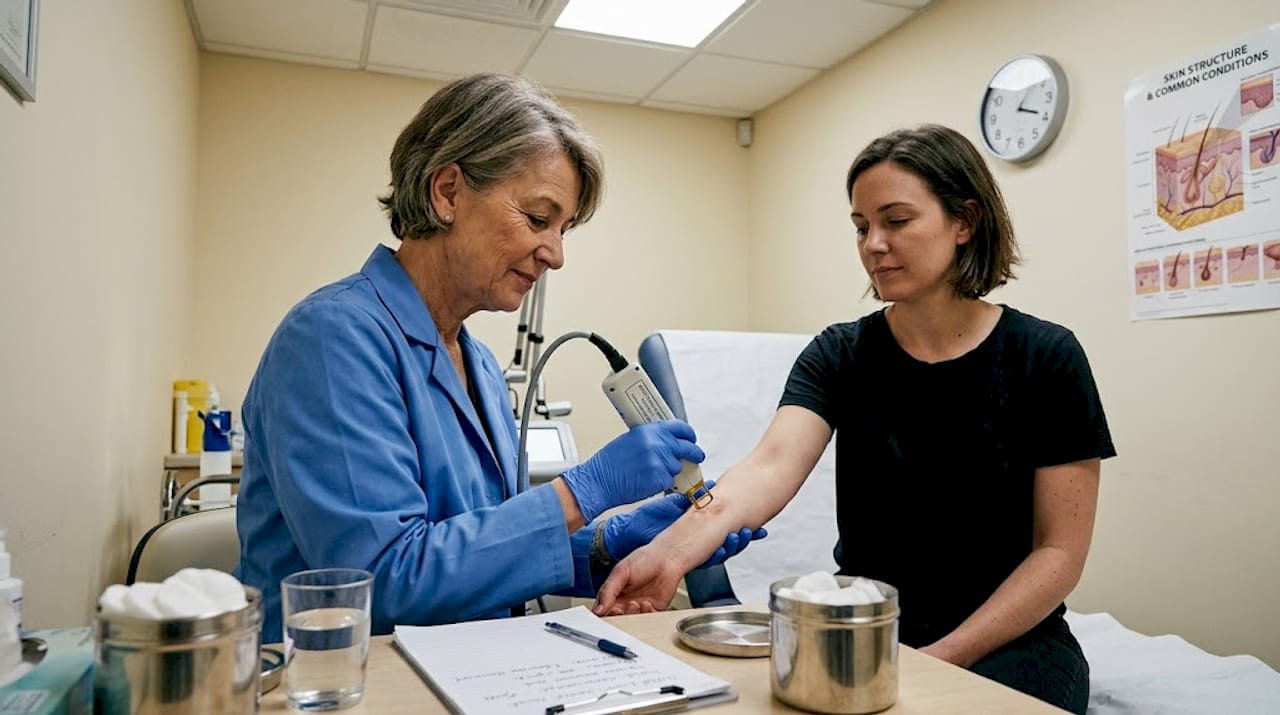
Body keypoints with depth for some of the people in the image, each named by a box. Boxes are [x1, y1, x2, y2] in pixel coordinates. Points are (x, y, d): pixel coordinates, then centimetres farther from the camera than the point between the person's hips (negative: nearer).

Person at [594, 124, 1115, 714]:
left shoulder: (1045, 358, -7)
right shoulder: (840, 354, -3)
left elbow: (1059, 551, -7)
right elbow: (773, 466, -21)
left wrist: (944, 658, -16)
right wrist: (671, 549, -39)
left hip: (1007, 641, -1)